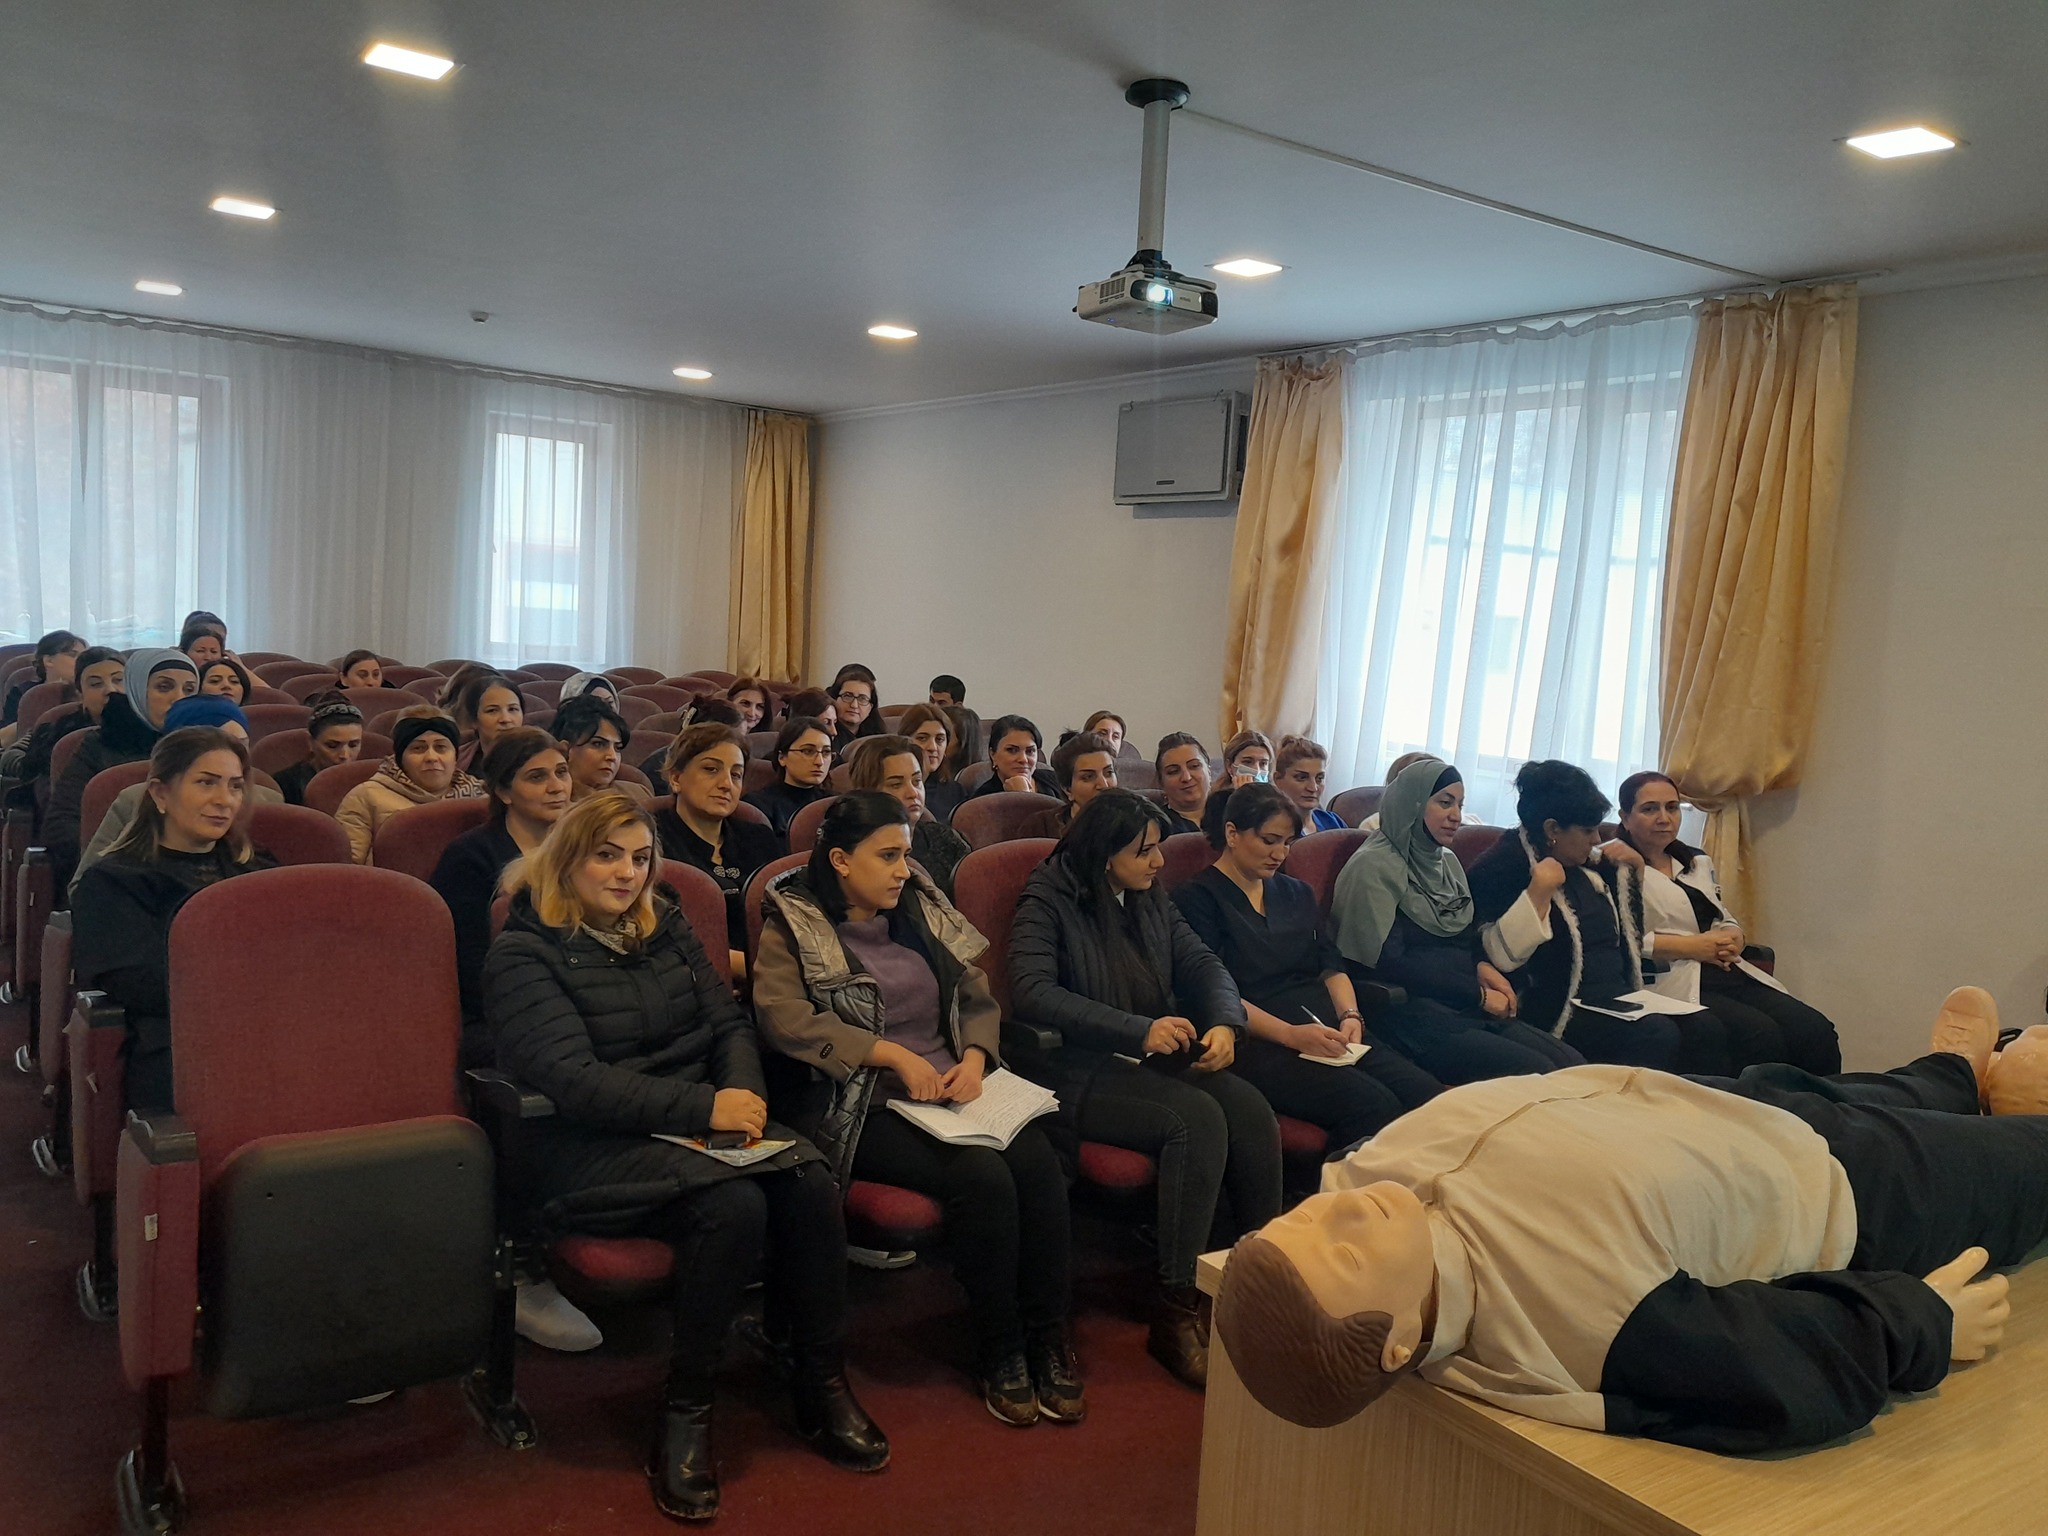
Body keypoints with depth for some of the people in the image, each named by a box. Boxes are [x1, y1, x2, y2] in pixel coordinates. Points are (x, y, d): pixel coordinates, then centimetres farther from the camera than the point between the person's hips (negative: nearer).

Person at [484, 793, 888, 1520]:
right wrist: (706, 1107, -22)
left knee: (810, 1182, -23)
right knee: (732, 1204, -32)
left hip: (696, 1124, 6)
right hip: (586, 1146, -6)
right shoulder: (522, 955, -7)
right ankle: (684, 1415, -15)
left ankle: (824, 1385, -7)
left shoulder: (665, 928, 13)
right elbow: (573, 1080, -18)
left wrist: (742, 1093, -11)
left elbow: (730, 1023, 11)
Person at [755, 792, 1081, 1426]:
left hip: (949, 1089, 5)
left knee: (1038, 1159, -23)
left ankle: (1047, 1340, -9)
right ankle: (999, 1352, -9)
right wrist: (894, 1055, -19)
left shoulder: (922, 911, 17)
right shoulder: (794, 927, 0)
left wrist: (975, 1055, -4)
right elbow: (783, 1018, -15)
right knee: (982, 1174, -28)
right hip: (865, 1108, -5)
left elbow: (979, 999, 18)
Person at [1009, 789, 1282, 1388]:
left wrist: (1225, 1023, -7)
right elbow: (1033, 991, -19)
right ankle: (1176, 1312, -23)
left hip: (1164, 1057, 6)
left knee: (1252, 1114, -21)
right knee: (1197, 1118, -30)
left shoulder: (1151, 898, 16)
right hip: (1086, 1073, -6)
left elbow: (1201, 962, 15)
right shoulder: (1048, 901, -5)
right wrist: (1140, 1030, -23)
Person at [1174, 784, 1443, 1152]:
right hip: (1259, 1043, -7)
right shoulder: (1197, 899, 2)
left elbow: (1332, 967, 20)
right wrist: (1289, 1034, -19)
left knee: (1429, 1096, -21)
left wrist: (1349, 1015, -3)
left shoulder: (1297, 894, 26)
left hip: (1328, 1032, 7)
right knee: (1372, 1107, -32)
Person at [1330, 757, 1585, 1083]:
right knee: (1536, 1072, -26)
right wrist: (1478, 994, -11)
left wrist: (1483, 967, 1)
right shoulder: (1374, 867, -6)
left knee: (1575, 1066, -15)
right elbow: (1386, 962, -14)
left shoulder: (1448, 862, 20)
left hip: (1470, 1009, 8)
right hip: (1411, 1014, -8)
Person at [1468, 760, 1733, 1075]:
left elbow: (1628, 928, 33)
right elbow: (1499, 955, -22)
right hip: (1561, 1010, -8)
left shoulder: (1590, 863, 16)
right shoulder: (1503, 867, -8)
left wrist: (1634, 868, 18)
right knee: (1657, 1036, -28)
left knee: (1706, 1030, -13)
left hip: (1619, 996, 8)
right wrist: (1540, 891, -24)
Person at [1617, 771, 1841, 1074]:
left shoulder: (1697, 863, 26)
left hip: (1733, 975, 7)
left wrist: (1732, 940, 1)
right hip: (1675, 980, -7)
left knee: (1816, 1030, -16)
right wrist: (1691, 946, -13)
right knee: (1763, 1035, -30)